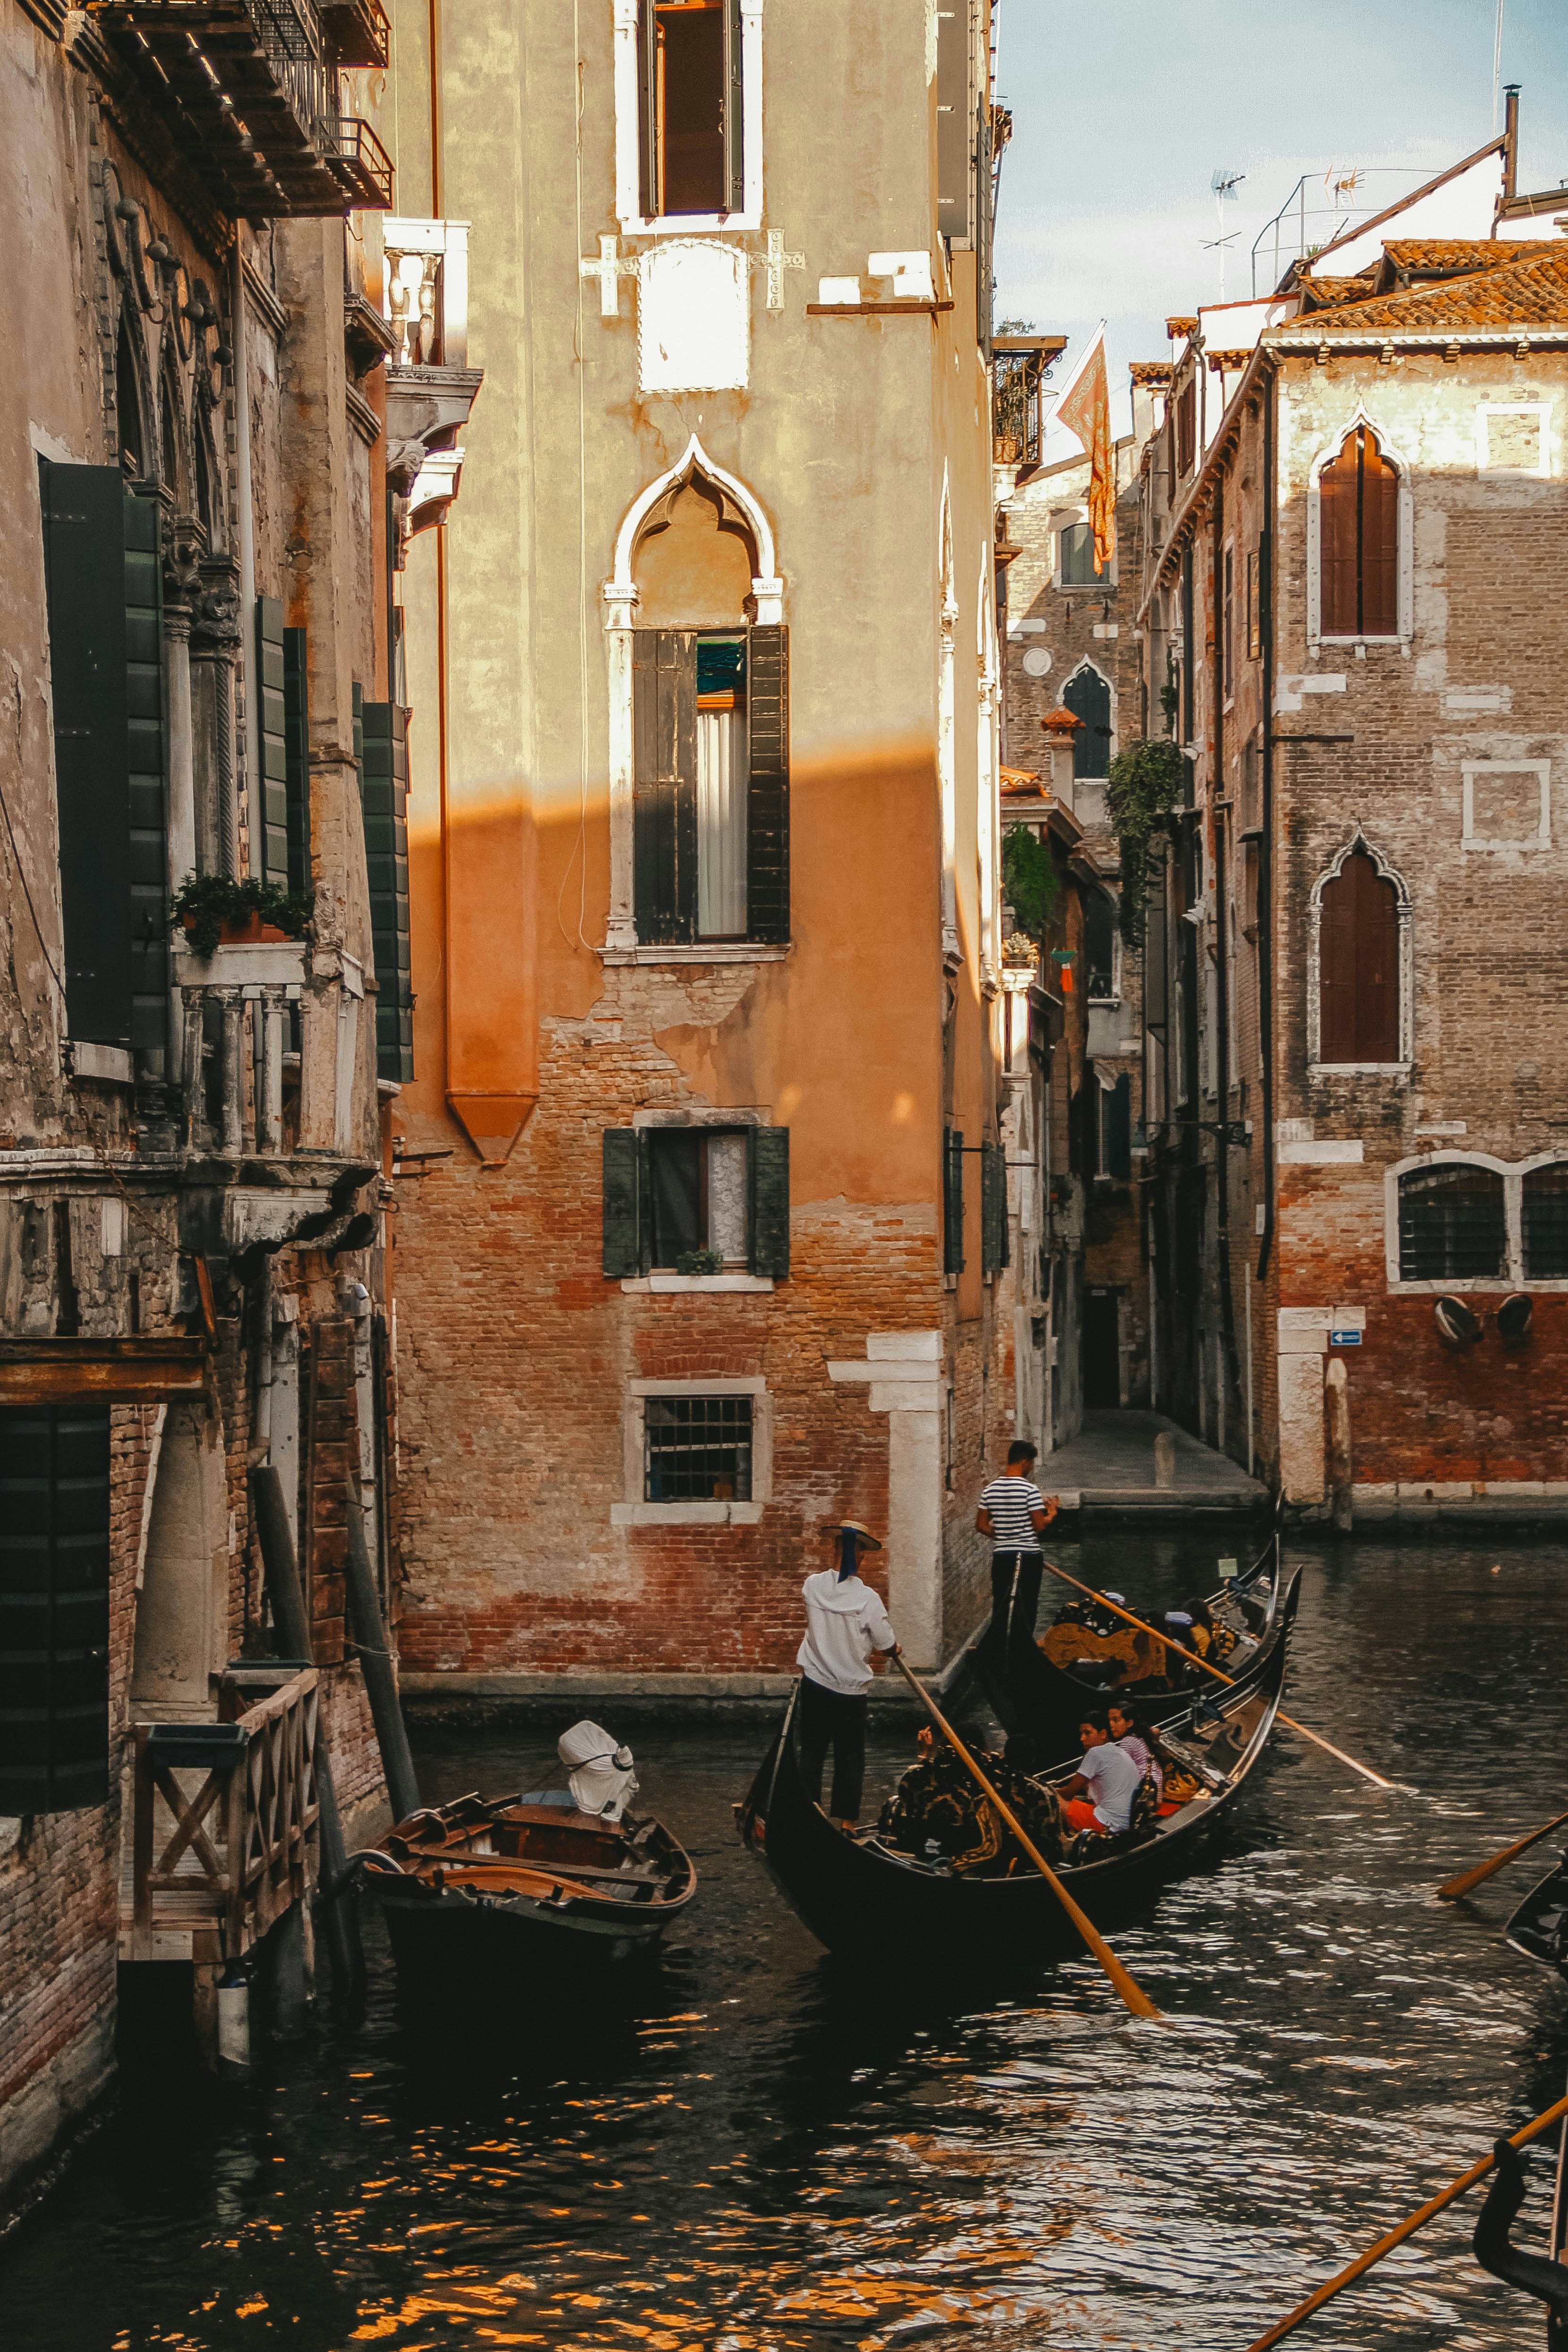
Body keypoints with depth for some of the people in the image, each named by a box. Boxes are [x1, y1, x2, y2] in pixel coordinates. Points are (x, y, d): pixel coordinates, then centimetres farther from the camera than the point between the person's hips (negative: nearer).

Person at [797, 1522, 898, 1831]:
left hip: (815, 1682, 2)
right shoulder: (868, 1598, -18)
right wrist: (893, 1652, 13)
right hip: (852, 1689, -2)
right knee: (850, 1756, 9)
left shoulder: (814, 1585, -9)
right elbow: (888, 1647, -8)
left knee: (812, 1751, 12)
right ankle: (846, 1820, 10)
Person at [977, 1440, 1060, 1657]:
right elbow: (1040, 1526, -14)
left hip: (1001, 1555, 5)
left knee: (1000, 1607, 10)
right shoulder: (1029, 1490, -14)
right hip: (1028, 1556, -5)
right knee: (1026, 1608, 3)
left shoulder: (991, 1490, 3)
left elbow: (981, 1524, 6)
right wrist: (1052, 1514, 5)